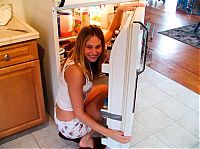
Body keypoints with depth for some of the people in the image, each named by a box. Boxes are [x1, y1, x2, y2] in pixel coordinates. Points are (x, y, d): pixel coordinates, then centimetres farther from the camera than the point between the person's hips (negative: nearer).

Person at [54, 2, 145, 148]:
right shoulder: (75, 71, -36)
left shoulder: (84, 57, -10)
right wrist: (108, 133, -32)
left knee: (104, 89, 18)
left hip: (68, 110, 8)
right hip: (69, 124, -7)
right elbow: (79, 114, -29)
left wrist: (120, 9, -15)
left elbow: (111, 30, 1)